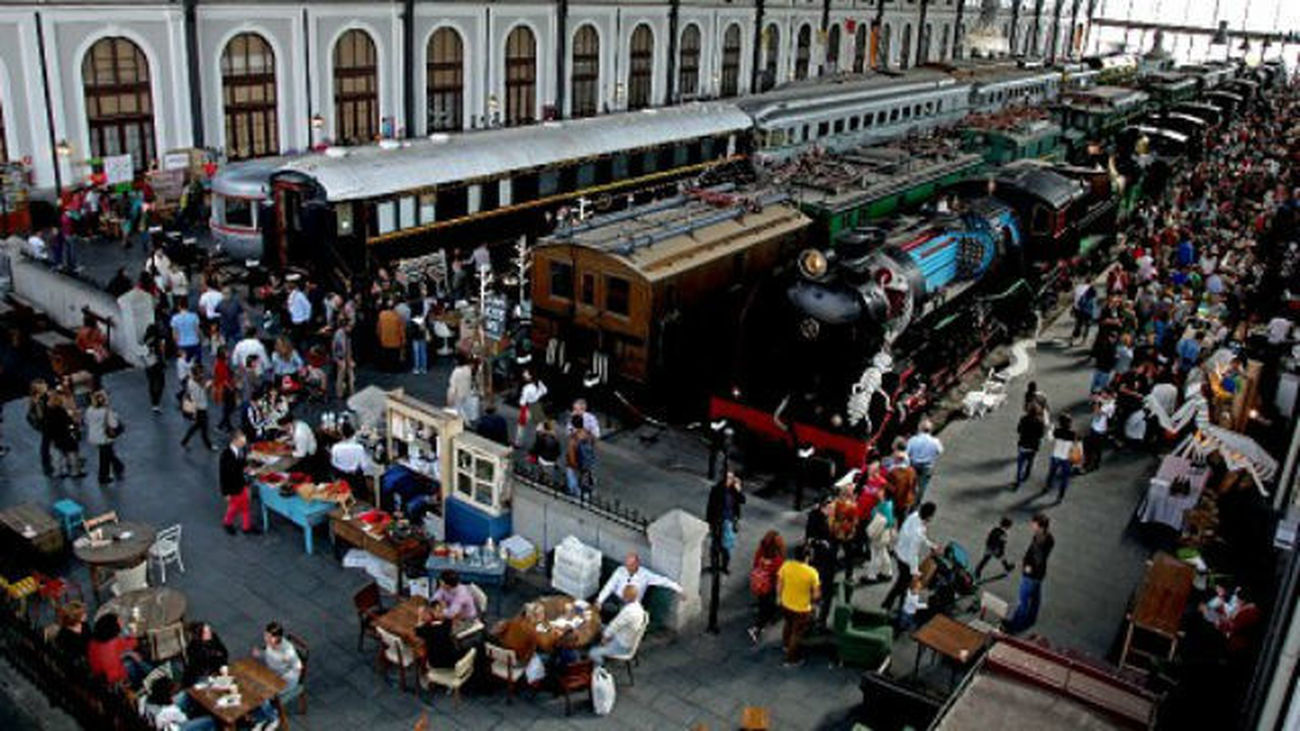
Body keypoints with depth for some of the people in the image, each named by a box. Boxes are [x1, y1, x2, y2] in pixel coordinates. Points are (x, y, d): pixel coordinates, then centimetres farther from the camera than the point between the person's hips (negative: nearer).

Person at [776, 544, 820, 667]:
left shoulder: (786, 566, -18)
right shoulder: (811, 573, -29)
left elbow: (779, 584, -5)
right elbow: (816, 594, -18)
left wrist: (779, 597, 13)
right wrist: (814, 602, 5)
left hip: (785, 605, 4)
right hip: (802, 609, -4)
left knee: (789, 624, 34)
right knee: (797, 634, 19)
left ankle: (785, 644, 59)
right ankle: (791, 659, 36)